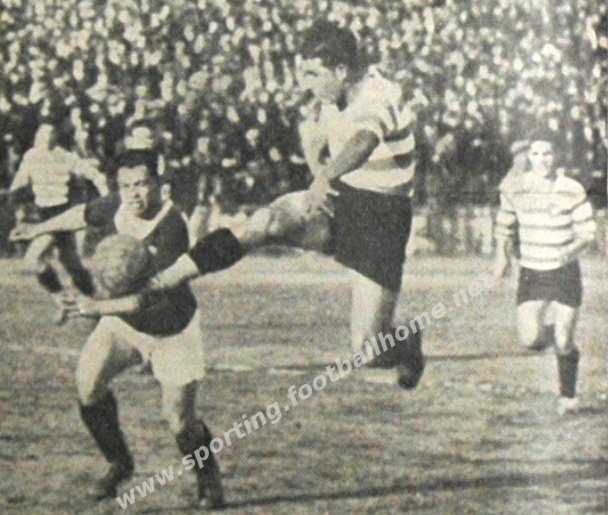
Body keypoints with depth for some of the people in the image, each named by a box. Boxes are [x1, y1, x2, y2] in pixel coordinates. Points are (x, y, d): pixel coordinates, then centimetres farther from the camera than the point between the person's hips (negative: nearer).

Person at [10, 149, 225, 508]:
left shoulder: (171, 228, -30)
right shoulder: (118, 208, -10)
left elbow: (153, 296, -36)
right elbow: (84, 215, 14)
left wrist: (99, 308, -43)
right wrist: (39, 229, 28)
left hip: (171, 331, -6)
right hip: (122, 321, 6)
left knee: (180, 422, -6)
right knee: (89, 384, -12)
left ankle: (208, 478, 25)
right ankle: (119, 464, 10)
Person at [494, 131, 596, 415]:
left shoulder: (572, 191, -11)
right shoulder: (516, 188, -4)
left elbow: (588, 231, -5)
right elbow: (505, 224, 11)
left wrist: (572, 248, -24)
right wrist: (502, 255, -1)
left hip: (564, 273, -2)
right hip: (530, 273, 2)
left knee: (563, 344, -2)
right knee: (530, 339, -13)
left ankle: (568, 396, 23)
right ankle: (550, 330, 24)